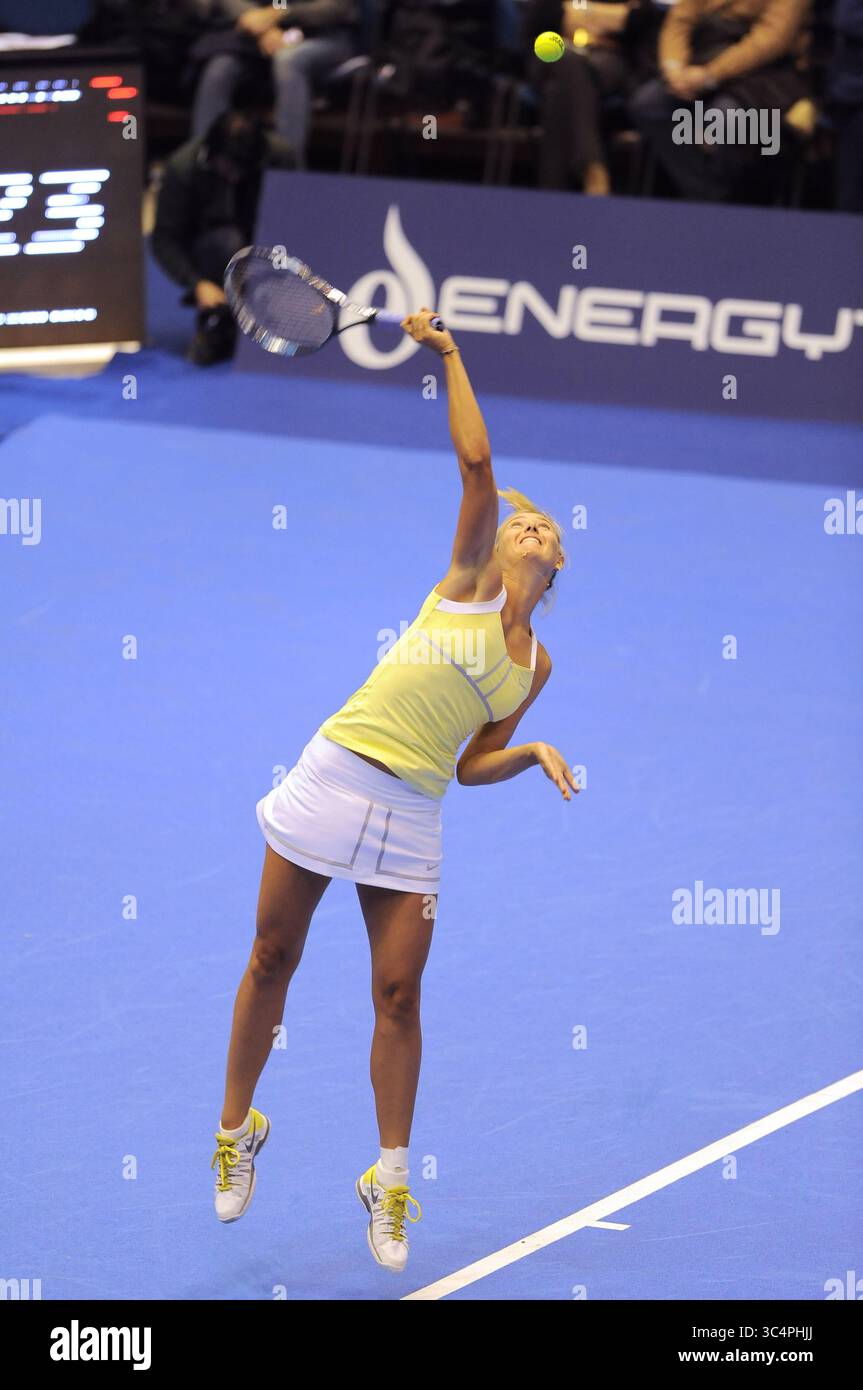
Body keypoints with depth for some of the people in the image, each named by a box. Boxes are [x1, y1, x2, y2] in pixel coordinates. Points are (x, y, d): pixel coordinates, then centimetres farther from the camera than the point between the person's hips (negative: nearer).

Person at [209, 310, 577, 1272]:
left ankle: (389, 1181, 10)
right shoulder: (467, 581, 3)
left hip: (410, 815, 3)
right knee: (272, 962, 5)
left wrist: (534, 754, -3)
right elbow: (477, 464, -7)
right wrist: (449, 355, -5)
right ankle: (237, 1131, 23)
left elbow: (470, 764, 13)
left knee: (397, 993, -2)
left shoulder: (534, 664, 13)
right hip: (332, 777, -3)